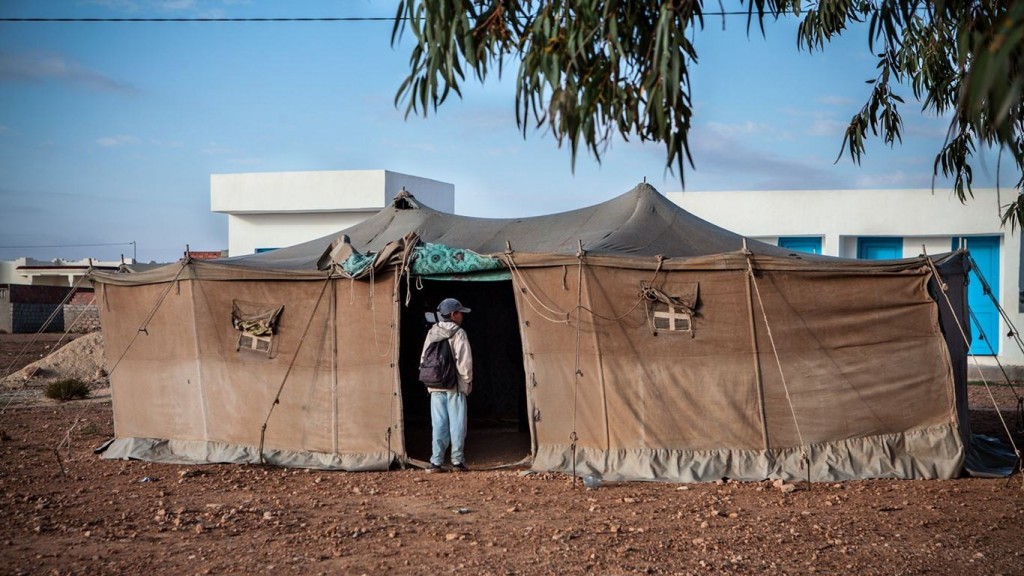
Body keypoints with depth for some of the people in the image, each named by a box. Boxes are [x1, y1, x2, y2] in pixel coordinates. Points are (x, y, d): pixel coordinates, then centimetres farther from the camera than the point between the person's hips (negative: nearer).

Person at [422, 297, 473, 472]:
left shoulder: (432, 333, 9)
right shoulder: (458, 333, -7)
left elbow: (424, 358, 11)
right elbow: (464, 361, -10)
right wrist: (468, 380, 2)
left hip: (435, 386, 5)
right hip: (455, 385, -5)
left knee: (438, 423, 6)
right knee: (457, 422, 2)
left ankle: (436, 461, 3)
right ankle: (457, 461, 3)